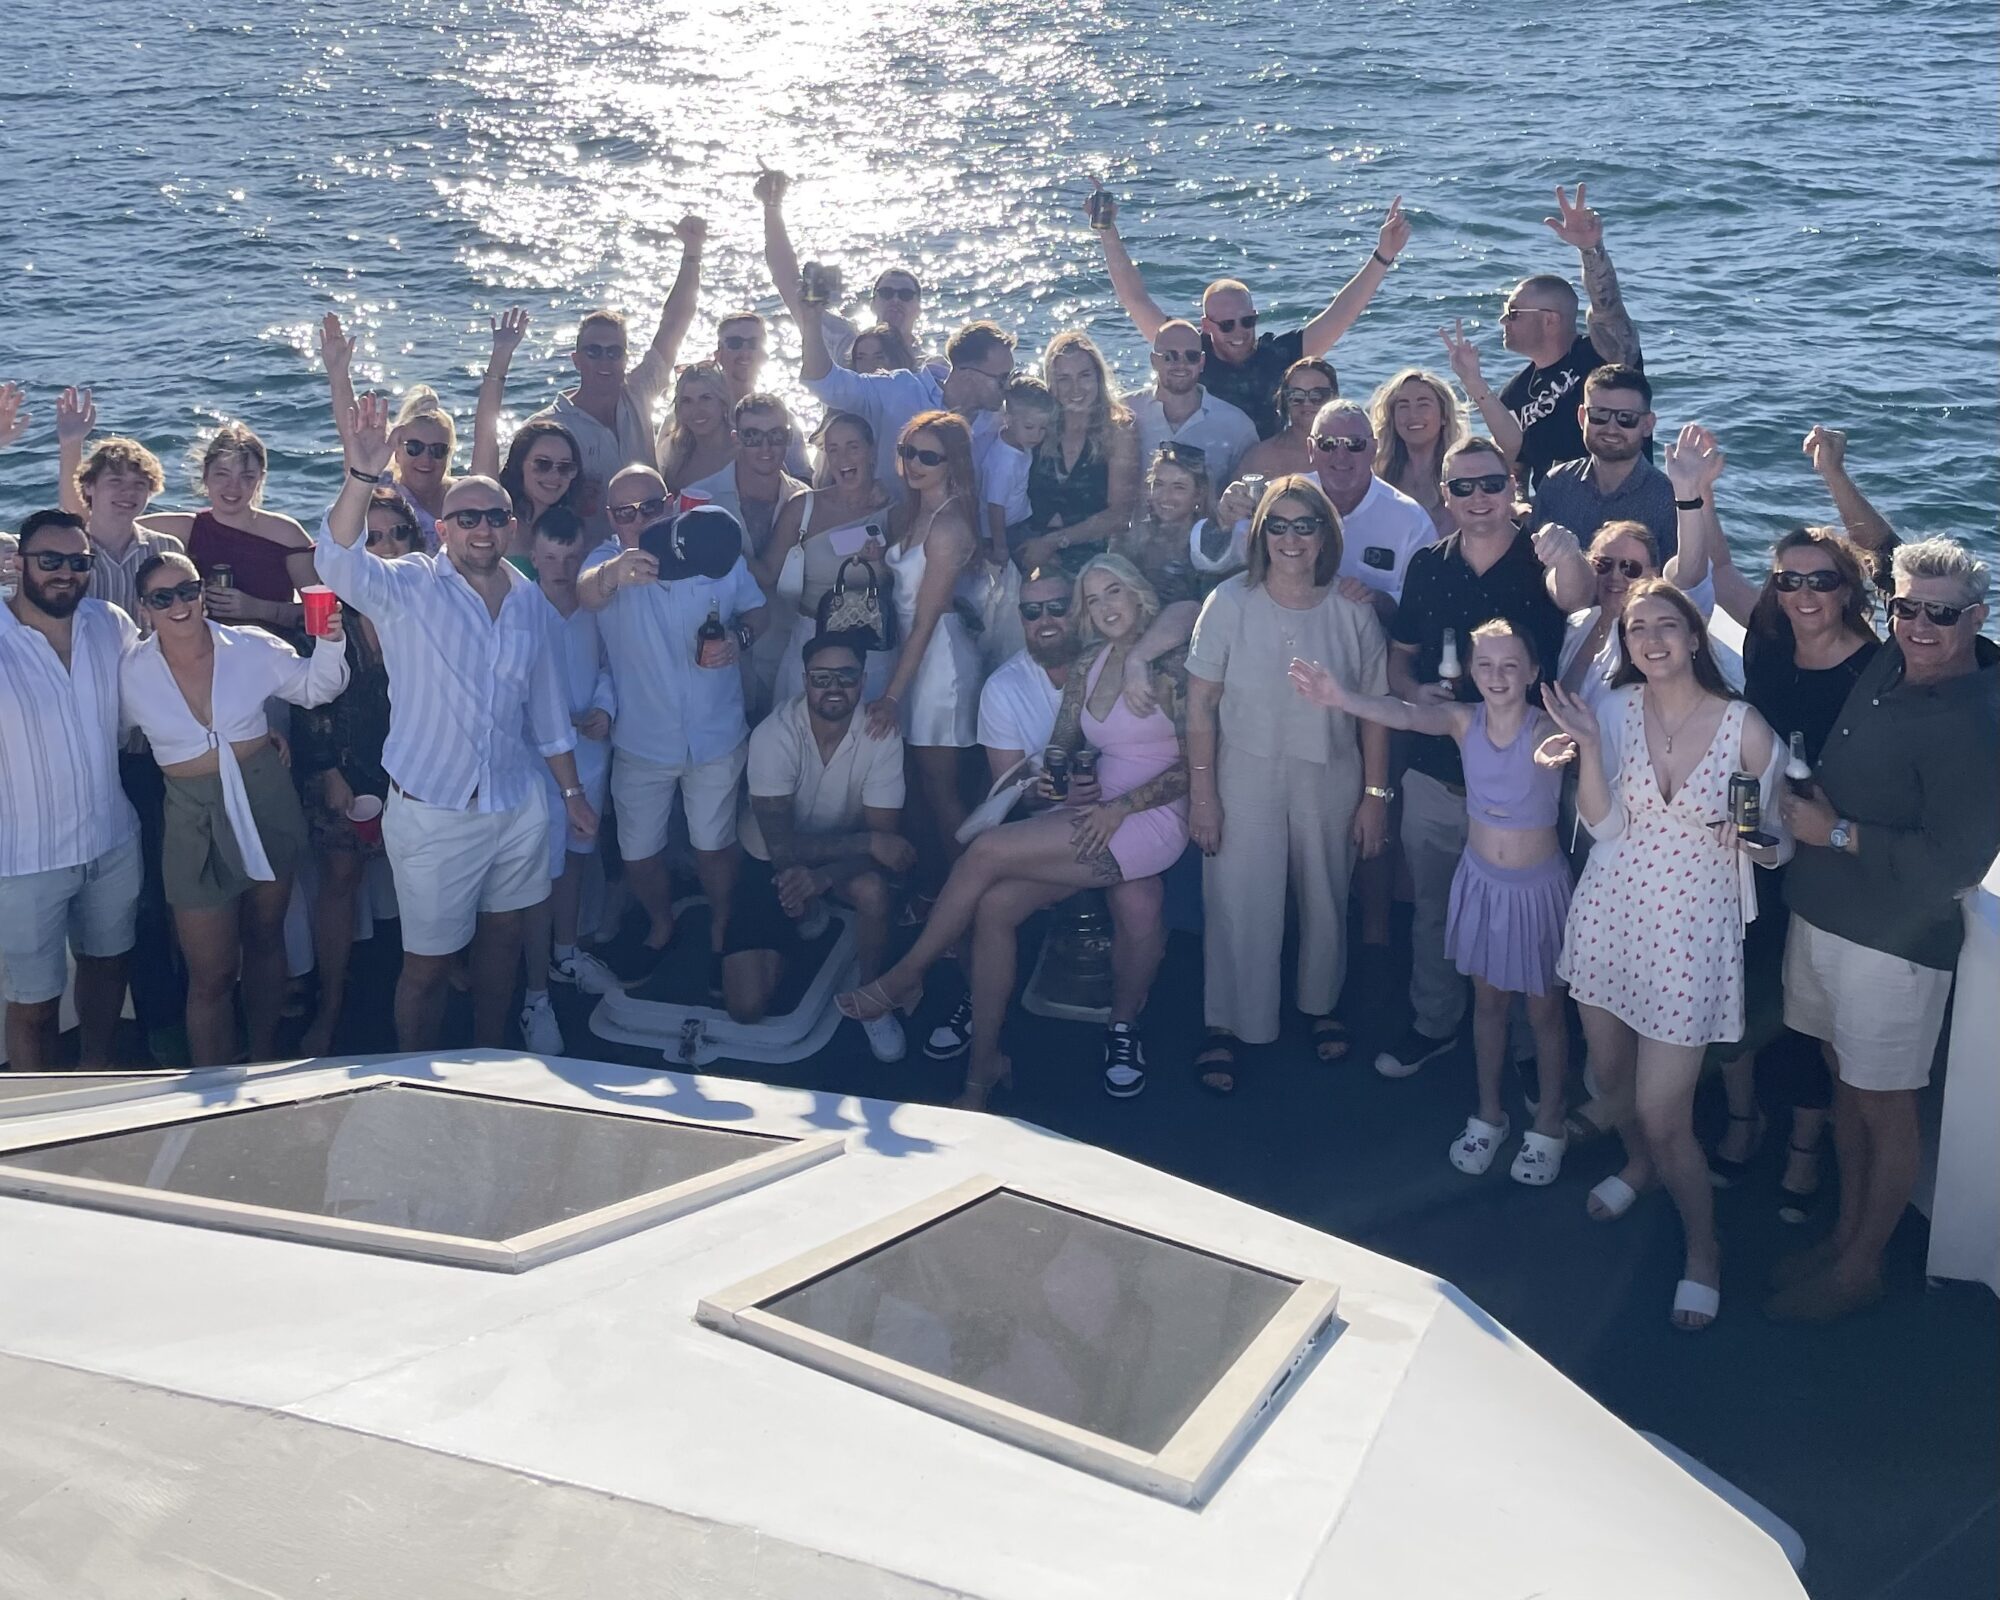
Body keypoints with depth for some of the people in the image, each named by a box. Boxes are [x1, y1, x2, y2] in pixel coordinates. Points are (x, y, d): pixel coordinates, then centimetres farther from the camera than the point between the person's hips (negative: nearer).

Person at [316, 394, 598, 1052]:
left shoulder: (531, 602, 5)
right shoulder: (408, 588, -10)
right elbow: (340, 562, -32)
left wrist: (572, 790, 15)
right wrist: (362, 477, -47)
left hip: (517, 804, 5)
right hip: (430, 811, -5)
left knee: (503, 934, 19)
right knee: (428, 962, 5)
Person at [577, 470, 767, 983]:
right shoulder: (608, 560, -13)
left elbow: (755, 611, 6)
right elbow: (586, 592, -37)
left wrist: (740, 637, -19)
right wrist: (612, 573, -62)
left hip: (714, 735, 0)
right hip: (640, 742, 0)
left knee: (713, 844, 15)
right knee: (638, 854, 13)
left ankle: (720, 931, 39)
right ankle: (661, 927, 40)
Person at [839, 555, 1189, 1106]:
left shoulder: (1169, 667, -5)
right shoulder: (1087, 668, 15)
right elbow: (1060, 749, 13)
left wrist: (1121, 806, -17)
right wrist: (1054, 780, -10)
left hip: (1151, 820, -7)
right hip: (1098, 816, 7)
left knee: (988, 850, -20)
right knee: (994, 905, -17)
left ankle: (905, 977, -2)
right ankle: (982, 1070, -9)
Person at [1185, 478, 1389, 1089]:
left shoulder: (1352, 612, -5)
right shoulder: (1231, 602, -9)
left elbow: (1374, 711, 1)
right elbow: (1201, 705, -6)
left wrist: (1375, 794, 0)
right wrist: (1201, 794, -7)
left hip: (1330, 780, 2)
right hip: (1245, 775, -2)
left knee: (1325, 899, 16)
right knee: (1238, 902, 1)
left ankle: (1320, 1004, 40)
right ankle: (1226, 1026, 19)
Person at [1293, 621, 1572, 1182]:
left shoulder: (1547, 730, -21)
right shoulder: (1463, 721, -13)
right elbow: (1405, 714, -32)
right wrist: (1343, 699, -52)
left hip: (1538, 886, -3)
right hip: (1481, 881, 3)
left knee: (1544, 1009, 12)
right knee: (1488, 1001, 19)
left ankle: (1548, 1125, 30)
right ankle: (1488, 1115, 36)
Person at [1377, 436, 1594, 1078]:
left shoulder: (1540, 559, -11)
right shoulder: (1428, 566, 1)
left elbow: (1575, 596, -35)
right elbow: (1399, 655, 11)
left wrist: (1569, 557, -58)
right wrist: (1412, 690, -12)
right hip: (1437, 777, 3)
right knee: (1434, 909, 18)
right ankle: (1433, 1024, 37)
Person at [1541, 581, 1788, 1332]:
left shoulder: (1746, 729, -11)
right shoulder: (1617, 710, -5)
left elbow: (1777, 841, -1)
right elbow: (1605, 825, -10)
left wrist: (1760, 841, -24)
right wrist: (1587, 747, -24)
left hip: (1692, 929, -4)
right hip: (1610, 913, 4)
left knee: (1661, 1110, -3)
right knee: (1609, 1076, 21)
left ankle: (1703, 1250, 21)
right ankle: (1639, 1162, 54)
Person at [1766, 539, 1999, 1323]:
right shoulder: (1889, 664, 0)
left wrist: (1836, 833, -18)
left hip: (1893, 941, -8)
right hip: (1821, 914, 8)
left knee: (1883, 1110, 9)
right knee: (1846, 1081, 21)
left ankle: (1860, 1267, 25)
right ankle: (1846, 1231, 37)